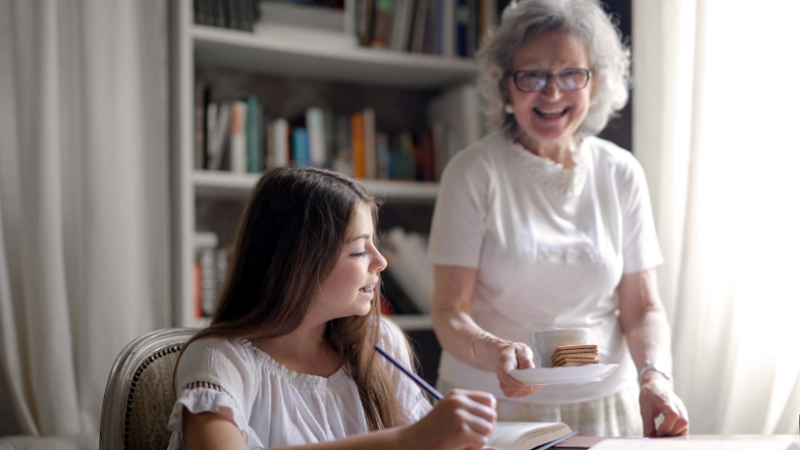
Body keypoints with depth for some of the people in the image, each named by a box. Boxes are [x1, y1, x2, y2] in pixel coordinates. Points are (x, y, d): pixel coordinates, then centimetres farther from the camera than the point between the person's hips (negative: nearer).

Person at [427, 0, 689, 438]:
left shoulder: (621, 174, 5)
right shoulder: (473, 172, -5)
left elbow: (642, 307, 6)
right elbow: (450, 315, -8)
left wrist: (655, 377, -12)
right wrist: (494, 352, -27)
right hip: (493, 409, -3)